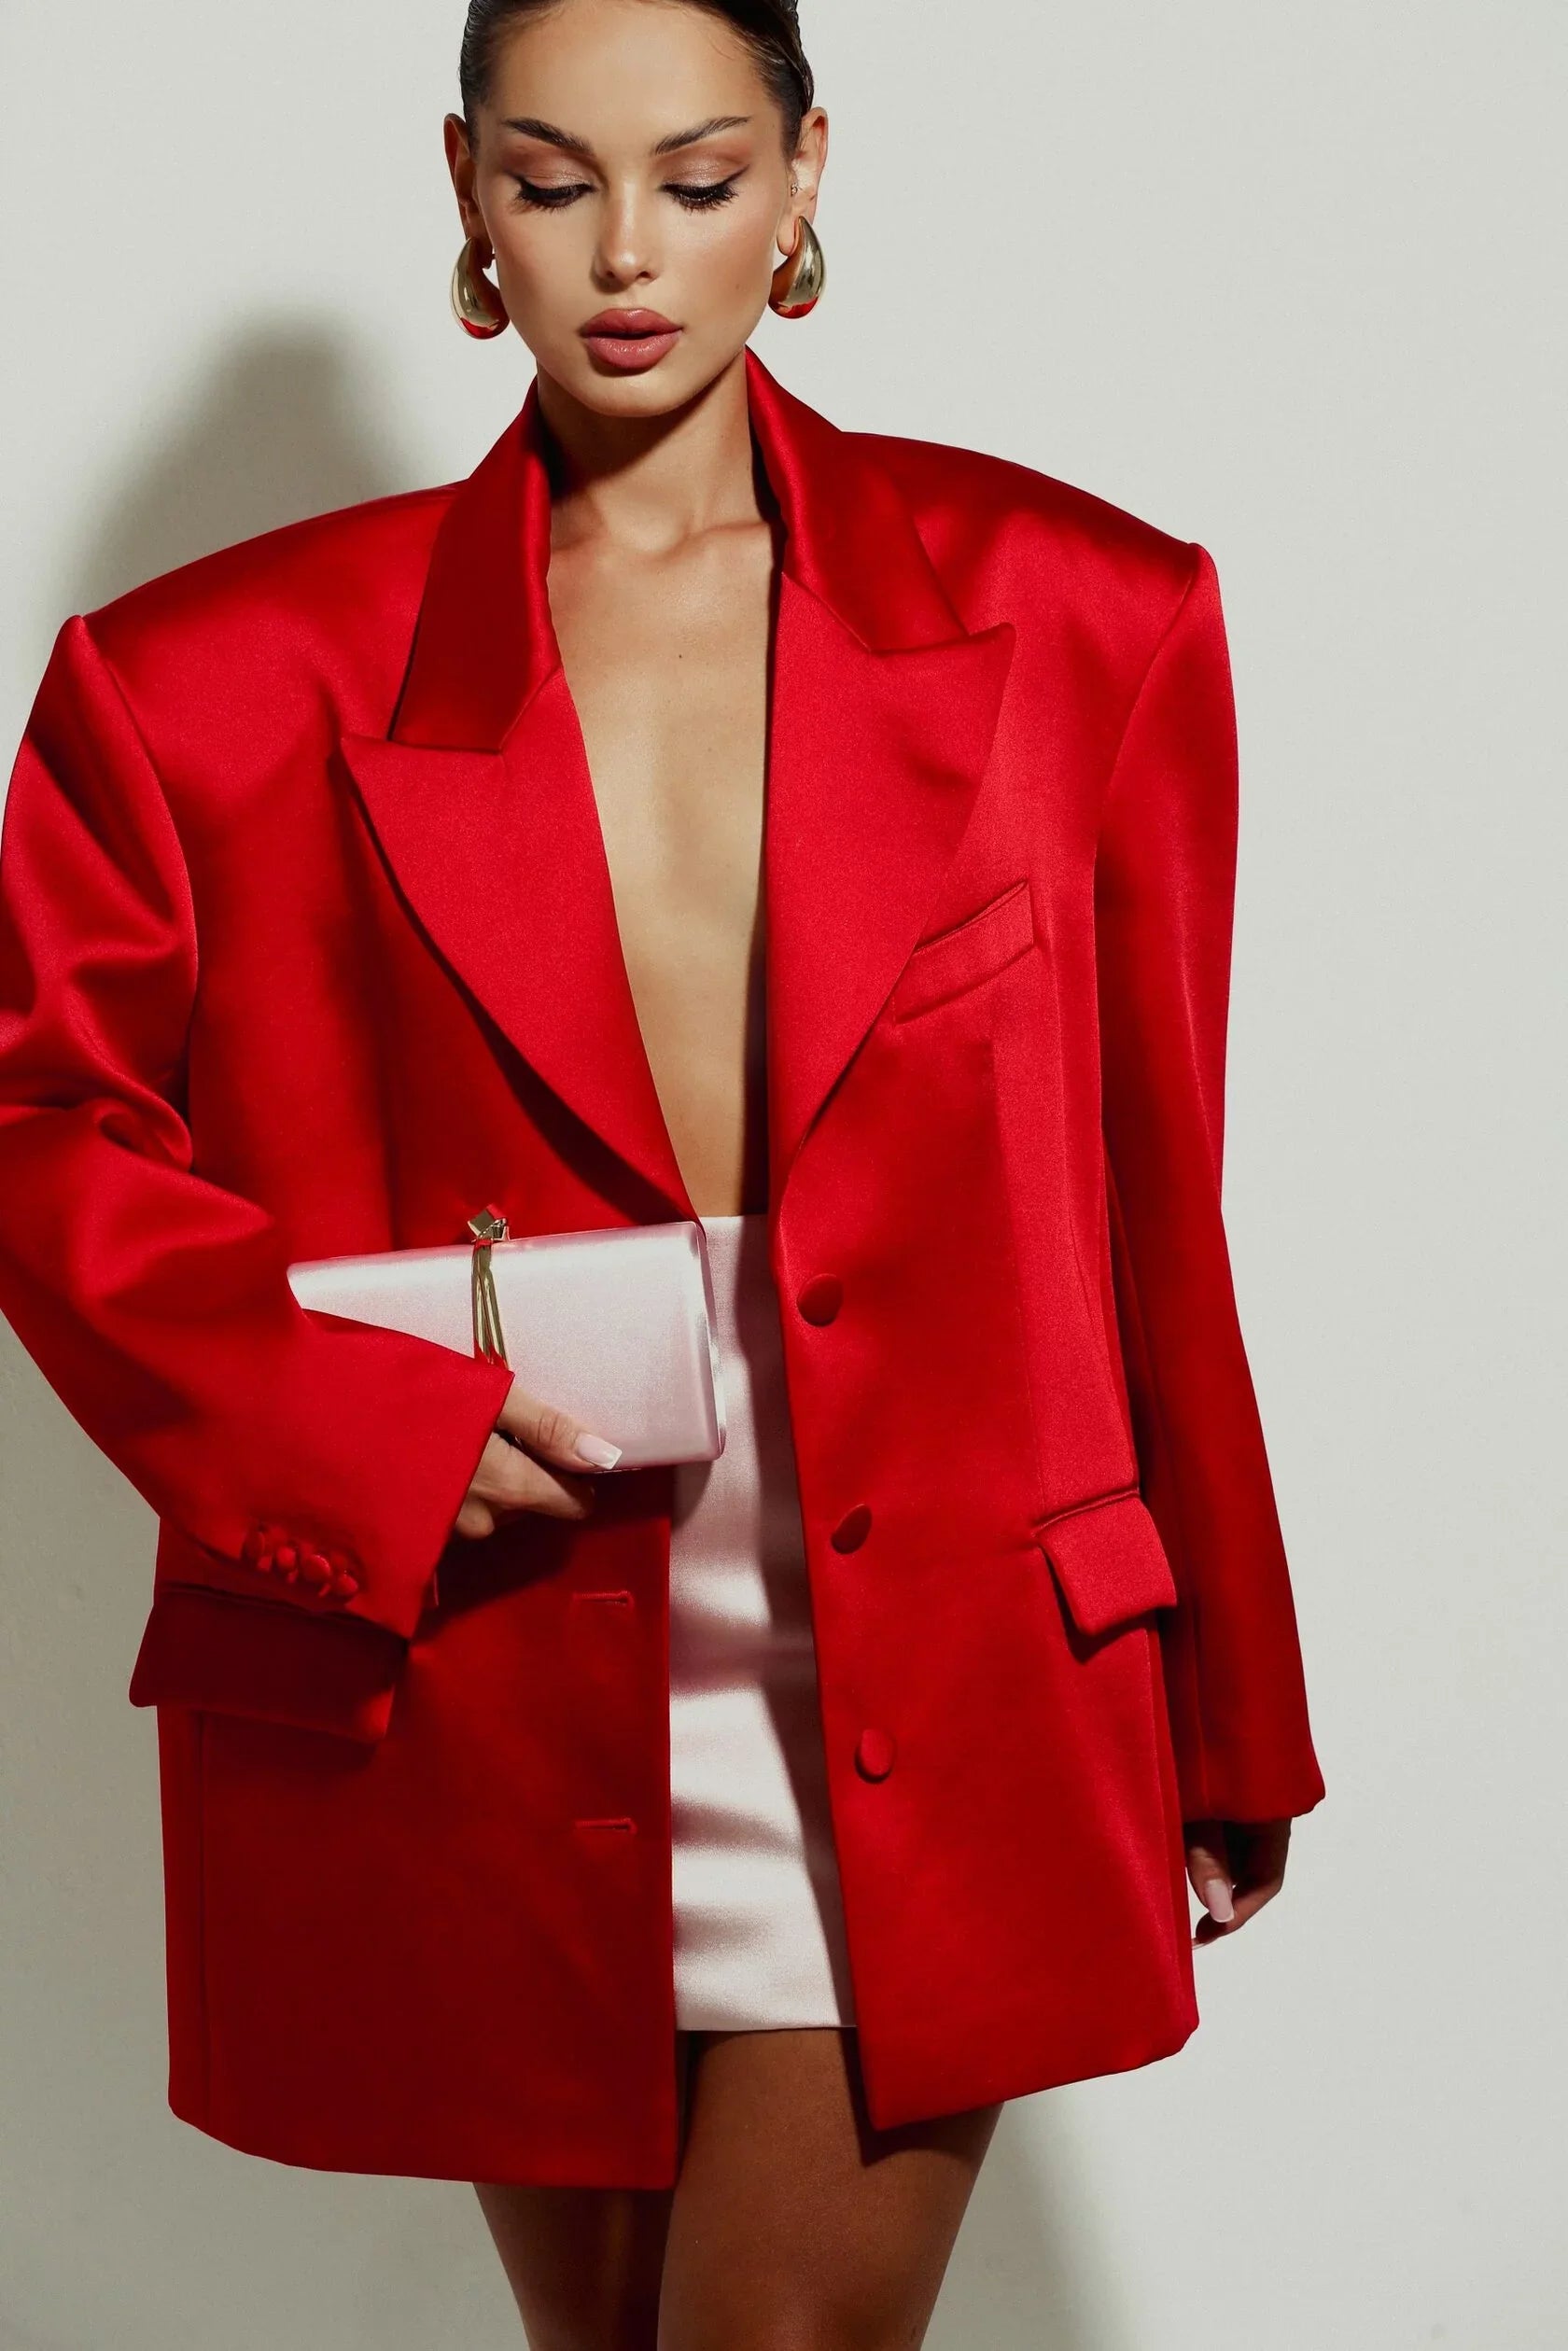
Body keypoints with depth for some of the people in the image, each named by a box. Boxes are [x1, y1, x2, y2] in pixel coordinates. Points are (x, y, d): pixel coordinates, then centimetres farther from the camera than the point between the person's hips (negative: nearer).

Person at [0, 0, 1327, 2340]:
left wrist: (1228, 1729, 10)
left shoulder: (1073, 620, 0)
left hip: (929, 1721, -1)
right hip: (494, 1711, 1)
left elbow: (1150, 1213, 4)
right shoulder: (233, 677, -1)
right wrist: (359, 1425, -12)